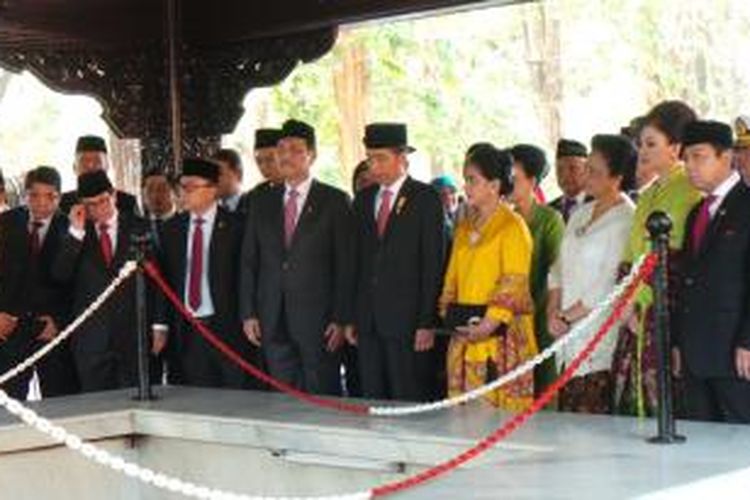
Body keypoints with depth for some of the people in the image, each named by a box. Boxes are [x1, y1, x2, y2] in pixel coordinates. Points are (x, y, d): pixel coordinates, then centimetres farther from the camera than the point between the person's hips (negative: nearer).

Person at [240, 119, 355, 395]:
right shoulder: (263, 202, 12)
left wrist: (341, 319, -9)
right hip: (273, 321, 4)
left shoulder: (334, 201, 0)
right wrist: (248, 313, 4)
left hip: (318, 320, -4)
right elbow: (249, 261, 12)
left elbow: (346, 264, -3)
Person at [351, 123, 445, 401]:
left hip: (407, 320, -5)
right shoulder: (363, 200, 14)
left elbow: (433, 264, -7)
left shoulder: (426, 199, -3)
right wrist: (350, 318, 8)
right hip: (368, 321, 5)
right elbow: (357, 261, 15)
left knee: (409, 401, -3)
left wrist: (427, 323, -12)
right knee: (372, 402, 7)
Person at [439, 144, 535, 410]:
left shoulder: (512, 225, -6)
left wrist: (490, 323, -19)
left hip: (499, 333, -7)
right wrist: (449, 314, 7)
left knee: (502, 407, -7)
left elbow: (515, 282, -12)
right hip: (464, 333, 7)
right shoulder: (465, 226, 17)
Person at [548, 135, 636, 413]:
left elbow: (609, 287, -13)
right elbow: (559, 269, 18)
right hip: (568, 340, 7)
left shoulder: (627, 220, -9)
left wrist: (566, 317, -7)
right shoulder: (580, 215, 17)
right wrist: (554, 313, 3)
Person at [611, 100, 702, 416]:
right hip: (638, 311, 8)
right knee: (631, 400, 4)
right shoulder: (649, 194, 19)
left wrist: (639, 300, -9)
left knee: (663, 400, -9)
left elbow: (675, 260, -12)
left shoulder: (689, 191, -6)